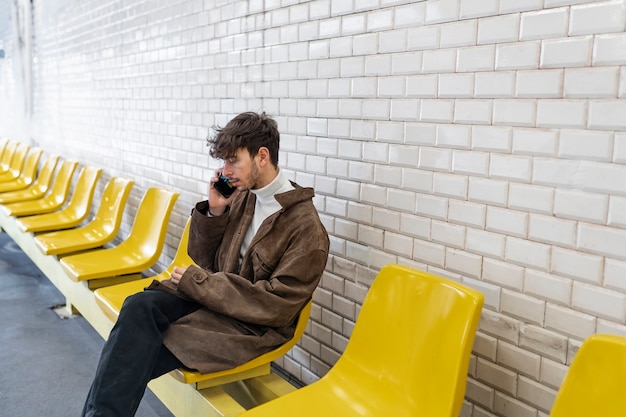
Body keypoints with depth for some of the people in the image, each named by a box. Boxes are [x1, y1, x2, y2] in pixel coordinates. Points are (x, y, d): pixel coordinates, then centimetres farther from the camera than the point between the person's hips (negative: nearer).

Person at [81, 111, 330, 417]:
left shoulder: (306, 226, -15)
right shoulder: (242, 197, 5)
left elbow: (277, 306, -18)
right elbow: (203, 261, 12)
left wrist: (198, 281, -16)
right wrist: (213, 212, -7)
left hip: (251, 326, -6)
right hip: (212, 295, 6)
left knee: (137, 356, -19)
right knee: (138, 306, -22)